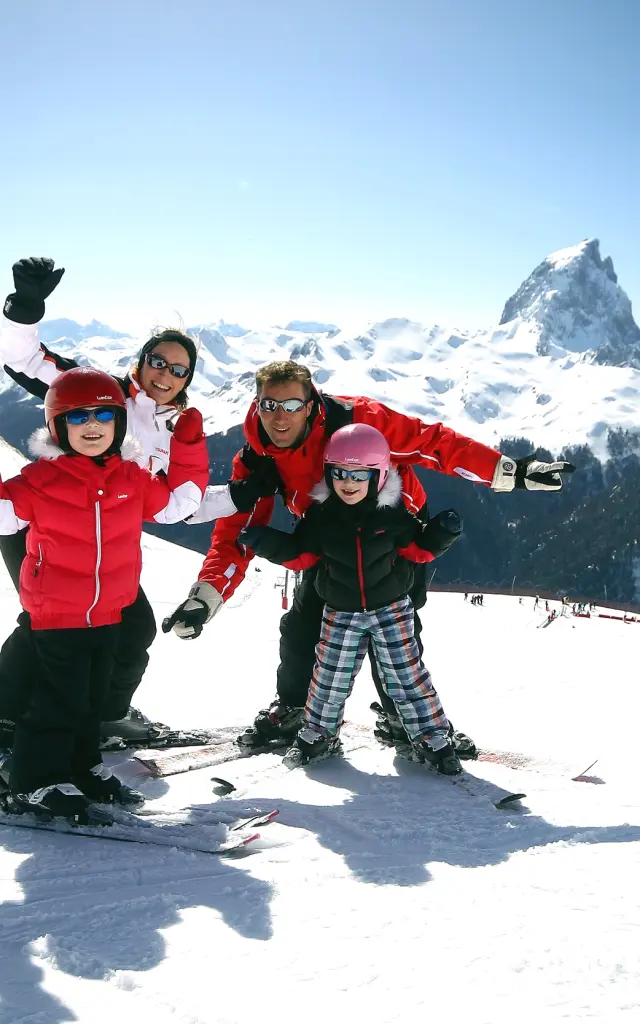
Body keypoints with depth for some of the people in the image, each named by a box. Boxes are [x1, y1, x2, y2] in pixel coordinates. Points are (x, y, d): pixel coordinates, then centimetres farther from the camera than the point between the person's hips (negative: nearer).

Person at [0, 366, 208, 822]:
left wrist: (188, 447, 8)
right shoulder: (41, 478, -11)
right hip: (56, 613, -5)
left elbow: (176, 502, 13)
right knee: (60, 701, -2)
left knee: (92, 698, 19)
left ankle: (82, 767, 35)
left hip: (109, 613, 6)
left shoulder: (132, 478, 3)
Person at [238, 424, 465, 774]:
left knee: (406, 674, 1)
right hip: (340, 613, 2)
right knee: (330, 676, 9)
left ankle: (432, 738, 14)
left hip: (391, 608, -1)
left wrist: (440, 534, -18)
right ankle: (317, 735, 30)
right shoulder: (321, 515, -8)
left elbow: (416, 549, -1)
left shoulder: (394, 513, -11)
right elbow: (301, 554, 2)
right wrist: (267, 543, -11)